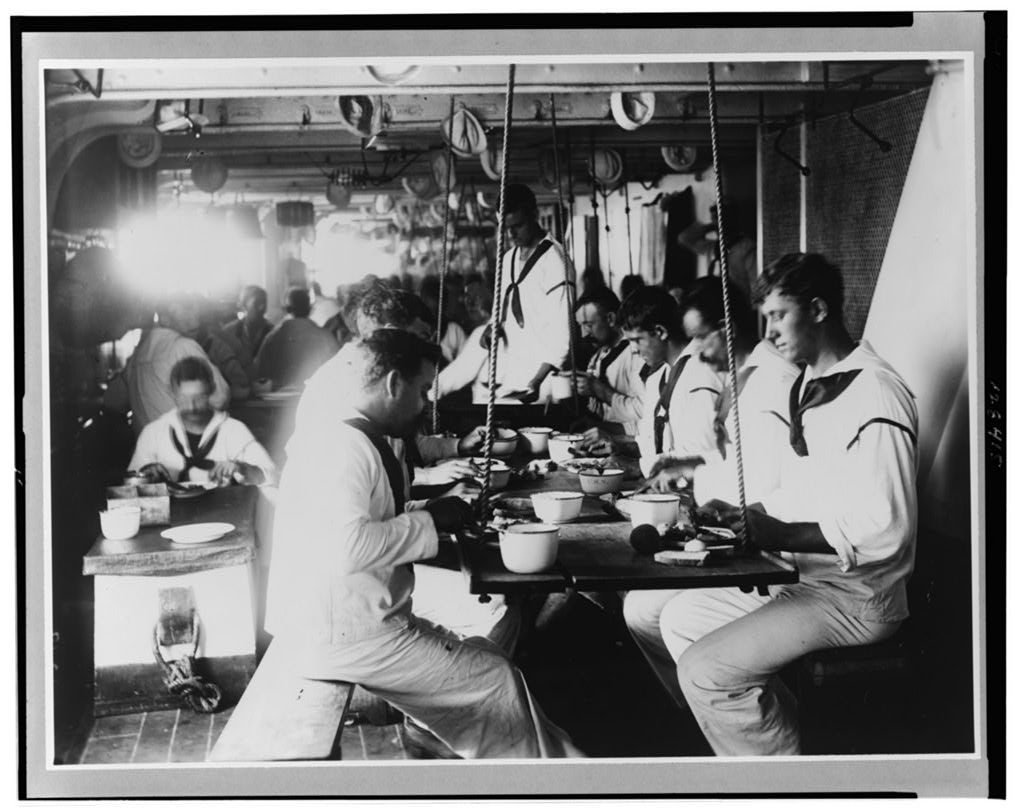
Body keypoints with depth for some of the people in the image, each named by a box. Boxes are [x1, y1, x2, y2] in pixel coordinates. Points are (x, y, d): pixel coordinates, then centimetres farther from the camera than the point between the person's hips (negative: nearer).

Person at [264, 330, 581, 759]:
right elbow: (346, 548, -31)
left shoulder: (354, 438, 13)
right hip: (341, 637, -10)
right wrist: (428, 522, -19)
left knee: (485, 655, 10)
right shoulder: (343, 446, -19)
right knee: (496, 680, -6)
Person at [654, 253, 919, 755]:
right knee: (680, 618, 11)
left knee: (707, 670, -18)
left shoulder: (874, 394, -20)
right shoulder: (811, 384, 13)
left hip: (856, 593, -10)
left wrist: (778, 535, -24)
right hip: (804, 574, 10)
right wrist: (744, 516, 3)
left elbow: (885, 531, -26)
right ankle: (782, 735, 11)